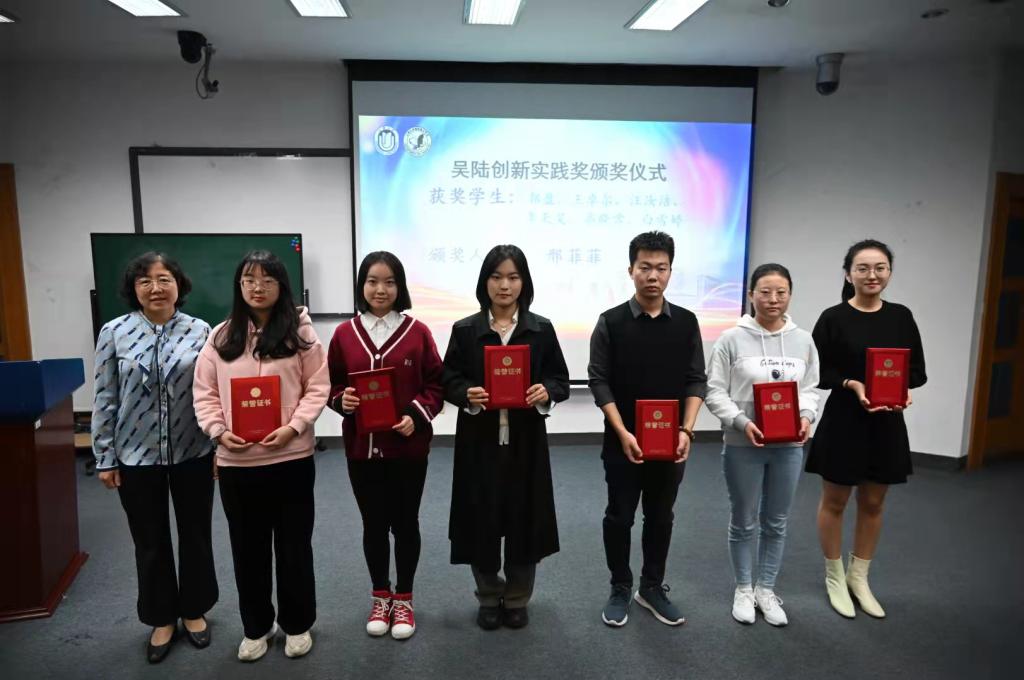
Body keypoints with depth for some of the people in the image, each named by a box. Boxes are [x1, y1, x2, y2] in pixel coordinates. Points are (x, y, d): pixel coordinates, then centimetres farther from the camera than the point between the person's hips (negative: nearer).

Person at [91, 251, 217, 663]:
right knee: (150, 542, 13)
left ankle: (194, 611, 33)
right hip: (136, 457, 0)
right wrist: (104, 457, -1)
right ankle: (162, 620, 31)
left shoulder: (200, 332, -4)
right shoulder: (114, 333, -3)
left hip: (193, 454, 0)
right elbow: (105, 399, -1)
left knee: (195, 535, 13)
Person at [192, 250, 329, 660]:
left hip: (291, 457, -2)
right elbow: (205, 393, 6)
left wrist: (293, 427, -17)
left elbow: (317, 388, -4)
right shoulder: (222, 336, 5)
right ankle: (256, 627, 33)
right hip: (236, 462, 3)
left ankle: (297, 624, 29)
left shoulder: (299, 332, -2)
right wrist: (219, 431, -10)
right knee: (247, 548, 15)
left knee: (293, 545, 11)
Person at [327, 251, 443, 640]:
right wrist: (342, 400, -14)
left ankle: (404, 600, 29)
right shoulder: (344, 334, 0)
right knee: (374, 524, 14)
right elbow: (331, 385, 7)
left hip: (408, 446, -1)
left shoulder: (417, 332, -5)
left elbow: (435, 385, -2)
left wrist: (416, 415, -17)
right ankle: (380, 597, 33)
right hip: (361, 447, 2)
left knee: (405, 523, 10)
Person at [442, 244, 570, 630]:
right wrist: (467, 394, -19)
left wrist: (547, 392, -17)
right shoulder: (465, 330, 1)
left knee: (524, 520, 7)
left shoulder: (541, 329, 3)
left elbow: (561, 380, 5)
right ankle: (489, 599, 29)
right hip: (479, 442, 0)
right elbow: (448, 381, 2)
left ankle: (517, 600, 29)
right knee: (481, 521, 5)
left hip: (526, 443, 1)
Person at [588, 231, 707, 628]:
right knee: (619, 518, 10)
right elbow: (599, 381, -7)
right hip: (623, 443, -2)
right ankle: (620, 590, 27)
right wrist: (623, 433, -16)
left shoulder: (686, 322, 2)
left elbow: (696, 381, 2)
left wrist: (686, 431, -10)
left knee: (661, 518, 15)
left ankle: (653, 588, 32)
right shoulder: (611, 322, -6)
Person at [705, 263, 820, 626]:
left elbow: (810, 388, 9)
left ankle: (766, 589, 33)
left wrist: (806, 416, -11)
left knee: (776, 524, 15)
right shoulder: (732, 338, -10)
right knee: (744, 523, 12)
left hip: (789, 447, 4)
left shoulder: (803, 340, 3)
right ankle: (743, 589, 30)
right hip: (743, 446, -3)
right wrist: (741, 422, -21)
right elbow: (714, 391, -8)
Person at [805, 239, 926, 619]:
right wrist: (853, 385, -23)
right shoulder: (833, 318, -9)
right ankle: (834, 578, 27)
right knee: (834, 502, 9)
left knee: (873, 504, 15)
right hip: (843, 421, -4)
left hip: (887, 423, 4)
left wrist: (902, 389, -16)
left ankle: (859, 577, 32)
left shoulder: (901, 316, 2)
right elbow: (817, 372, -8)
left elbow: (918, 370, 5)